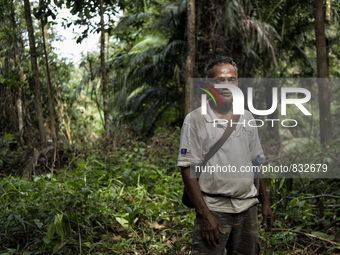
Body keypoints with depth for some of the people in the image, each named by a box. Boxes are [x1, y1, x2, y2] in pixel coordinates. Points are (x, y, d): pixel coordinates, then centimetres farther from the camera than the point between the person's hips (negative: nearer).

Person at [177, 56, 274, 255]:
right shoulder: (195, 120, -8)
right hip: (214, 208, -5)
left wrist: (266, 202, 13)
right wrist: (204, 215, -16)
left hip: (247, 208, 5)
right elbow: (188, 169, -11)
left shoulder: (247, 119, 10)